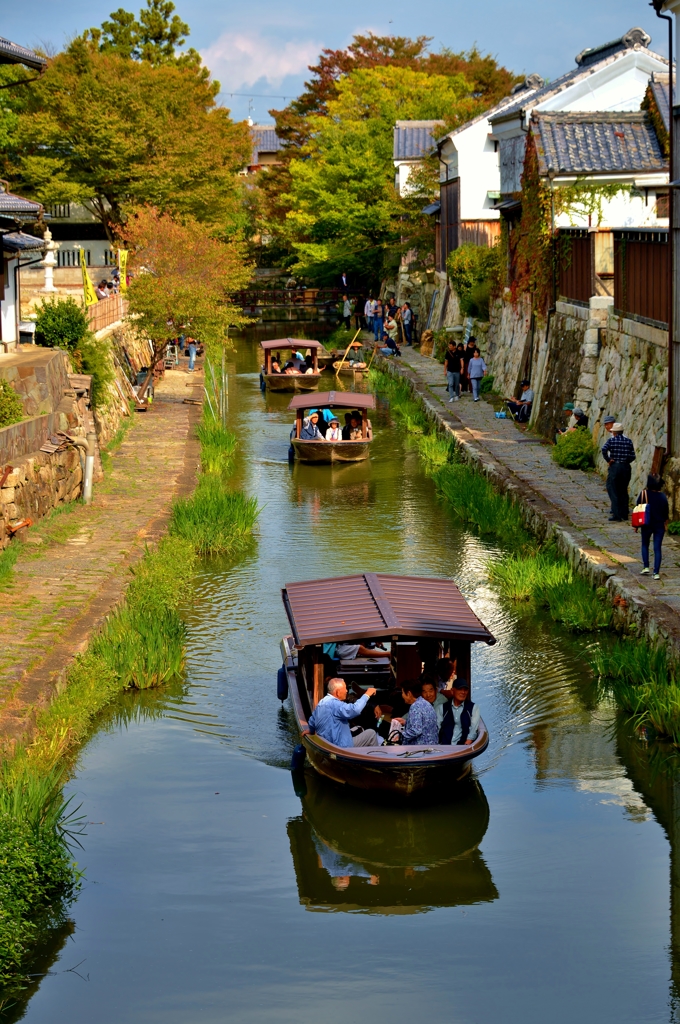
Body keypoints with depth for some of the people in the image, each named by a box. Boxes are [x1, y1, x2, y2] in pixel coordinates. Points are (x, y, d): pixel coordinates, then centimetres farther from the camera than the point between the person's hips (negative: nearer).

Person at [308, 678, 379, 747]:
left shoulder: (321, 702, 9)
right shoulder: (334, 704, -23)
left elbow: (312, 722, 23)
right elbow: (355, 710, -36)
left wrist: (311, 731, 45)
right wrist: (367, 695, -22)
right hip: (341, 748, -10)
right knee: (371, 733, 0)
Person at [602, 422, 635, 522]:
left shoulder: (611, 440, -3)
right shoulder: (628, 441, 5)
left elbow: (604, 449, -21)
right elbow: (632, 457, 1)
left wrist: (608, 460, -10)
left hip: (614, 467, -4)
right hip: (626, 467, 4)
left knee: (613, 491, -1)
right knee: (623, 491, 14)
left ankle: (616, 515, -10)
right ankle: (624, 514, 16)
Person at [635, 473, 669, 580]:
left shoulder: (644, 494, -11)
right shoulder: (663, 496, -5)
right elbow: (666, 513, 3)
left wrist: (636, 525, 4)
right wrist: (665, 525, 18)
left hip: (646, 525, -1)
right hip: (659, 526, 1)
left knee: (645, 545, 21)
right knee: (657, 548, 5)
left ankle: (646, 567, 12)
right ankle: (656, 573, 1)